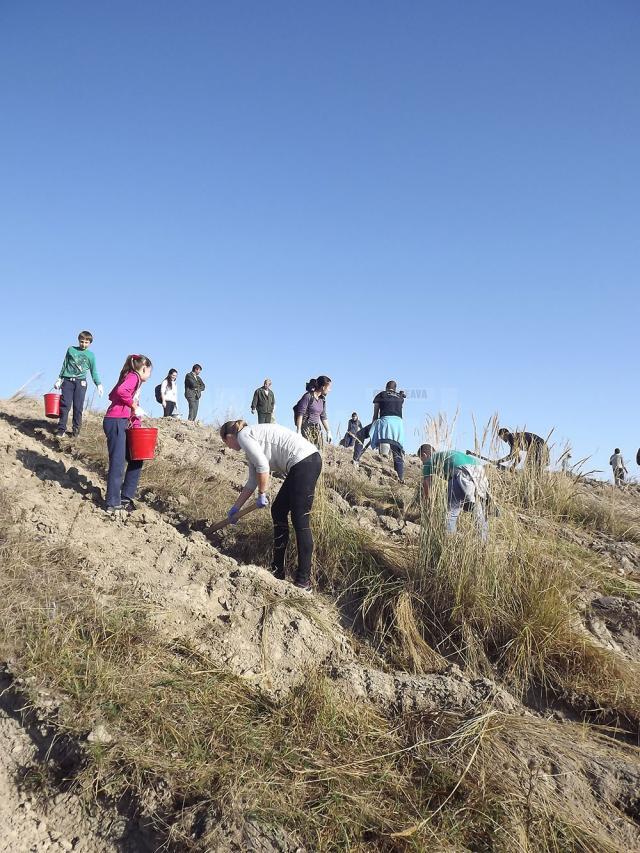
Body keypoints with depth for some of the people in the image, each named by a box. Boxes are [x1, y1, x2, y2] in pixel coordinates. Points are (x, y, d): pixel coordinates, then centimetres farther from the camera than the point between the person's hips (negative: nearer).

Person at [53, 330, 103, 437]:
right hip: (67, 381, 0)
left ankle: (76, 429, 6)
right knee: (65, 405, -5)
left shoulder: (91, 355, 9)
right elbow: (64, 365, 16)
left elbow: (94, 371, 12)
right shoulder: (71, 350, 10)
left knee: (78, 407, -2)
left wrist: (98, 384, 3)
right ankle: (61, 428, 0)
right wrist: (59, 379, 13)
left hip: (81, 382, 0)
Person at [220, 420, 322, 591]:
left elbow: (262, 466, -14)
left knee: (300, 521, -8)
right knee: (278, 511, 16)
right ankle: (278, 571, 23)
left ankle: (304, 582, -2)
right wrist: (236, 508, 36)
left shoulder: (243, 435, -2)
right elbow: (252, 483, 30)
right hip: (303, 463, 10)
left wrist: (262, 495, -2)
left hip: (304, 461, -10)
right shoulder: (251, 442, 26)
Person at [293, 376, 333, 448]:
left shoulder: (322, 400, 11)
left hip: (317, 429, 7)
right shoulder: (308, 396, -10)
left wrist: (328, 432, 18)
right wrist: (298, 431, -17)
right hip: (306, 428, -7)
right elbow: (300, 414, -12)